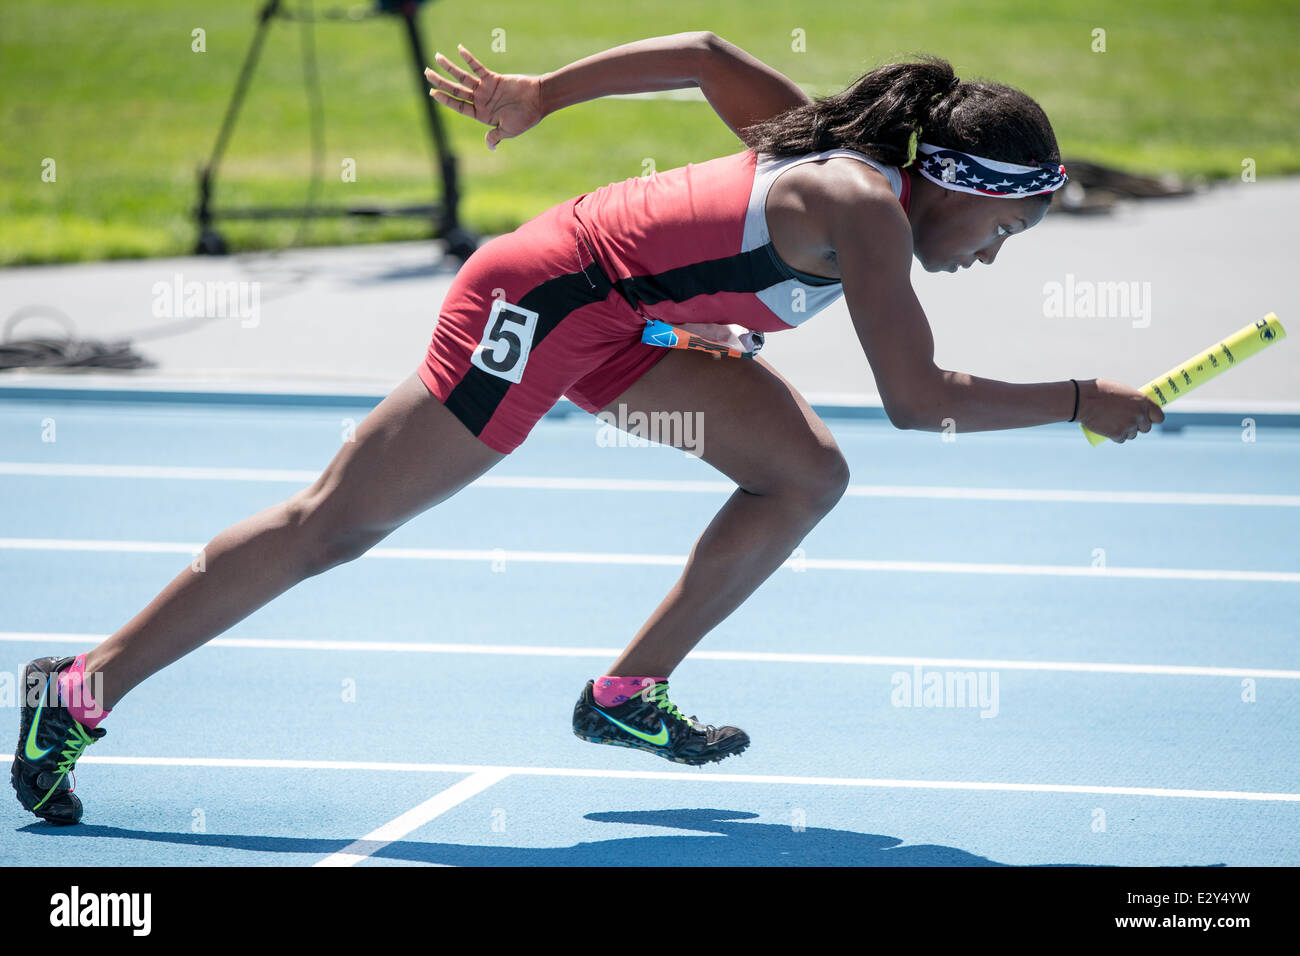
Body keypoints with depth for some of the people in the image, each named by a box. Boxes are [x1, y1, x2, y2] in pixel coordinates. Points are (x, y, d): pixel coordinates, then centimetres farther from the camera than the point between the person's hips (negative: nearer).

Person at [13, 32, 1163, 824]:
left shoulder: (841, 147, 4)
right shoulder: (865, 207, -21)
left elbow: (705, 54, 12)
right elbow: (918, 397, -26)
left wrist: (541, 94, 16)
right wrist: (1083, 402, -18)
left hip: (622, 319, 9)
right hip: (543, 306, -9)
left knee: (806, 473, 3)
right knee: (333, 526, -4)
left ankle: (628, 691, 10)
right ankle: (84, 687, 3)